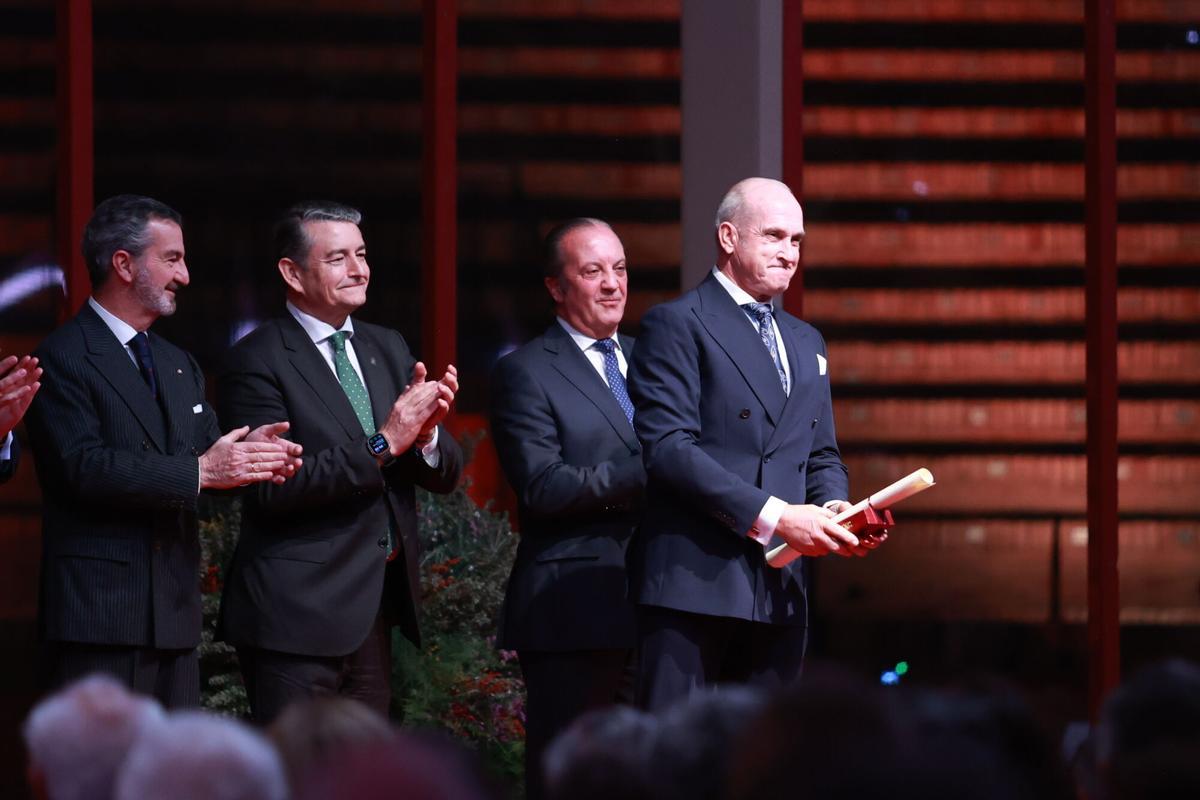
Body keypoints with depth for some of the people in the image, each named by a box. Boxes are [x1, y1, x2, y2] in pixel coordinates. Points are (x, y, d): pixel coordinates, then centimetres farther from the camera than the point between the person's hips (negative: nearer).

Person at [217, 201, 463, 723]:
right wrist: (382, 446, -22)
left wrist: (426, 435, -12)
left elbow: (446, 475, 11)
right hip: (299, 613, -7)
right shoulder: (258, 362, -8)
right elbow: (271, 488, -19)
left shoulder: (388, 349, 14)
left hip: (376, 609, 7)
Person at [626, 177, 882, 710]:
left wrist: (834, 507, 0)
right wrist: (770, 516, -18)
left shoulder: (805, 342, 23)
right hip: (693, 582, -7)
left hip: (778, 587, 7)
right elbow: (669, 447, -13)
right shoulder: (677, 325, -2)